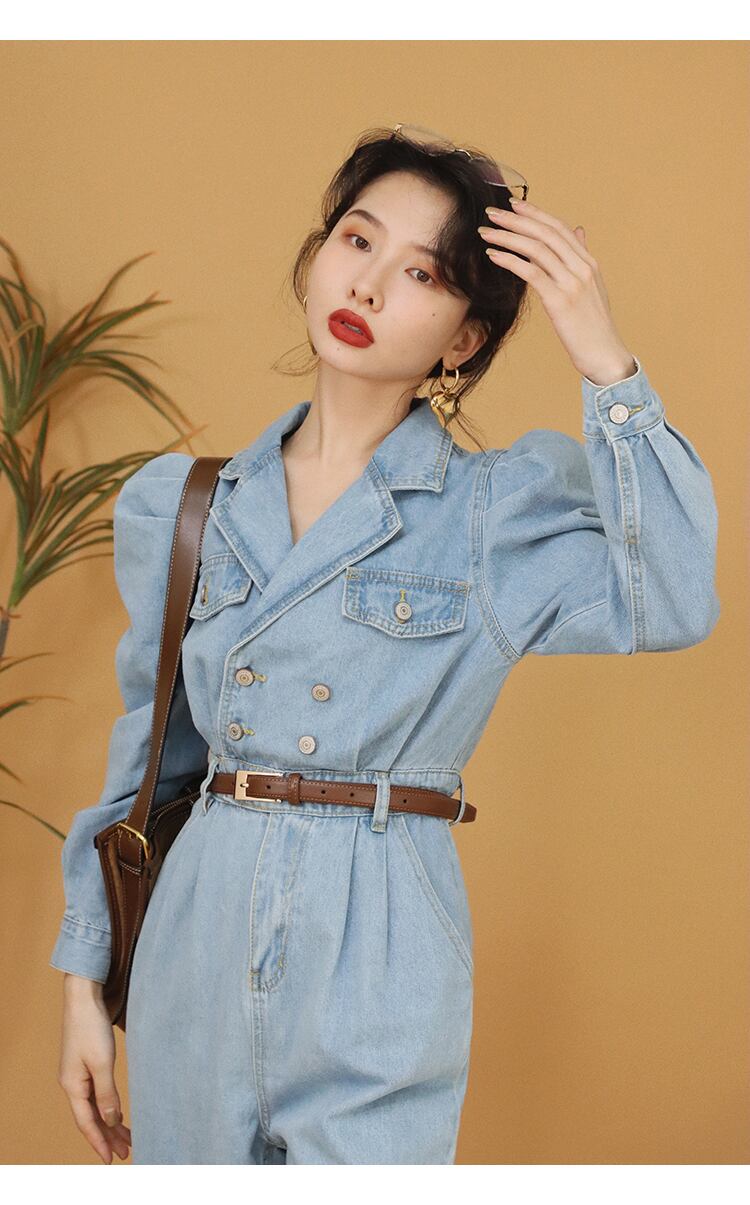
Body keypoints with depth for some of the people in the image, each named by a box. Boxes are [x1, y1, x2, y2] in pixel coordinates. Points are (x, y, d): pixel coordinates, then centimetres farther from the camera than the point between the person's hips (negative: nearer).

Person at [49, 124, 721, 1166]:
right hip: (192, 950, 3)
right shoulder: (183, 507, 8)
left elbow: (672, 605, -21)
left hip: (379, 961, -3)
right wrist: (85, 981, 12)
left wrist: (606, 364, -21)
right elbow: (146, 758, 13)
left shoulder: (497, 509, -2)